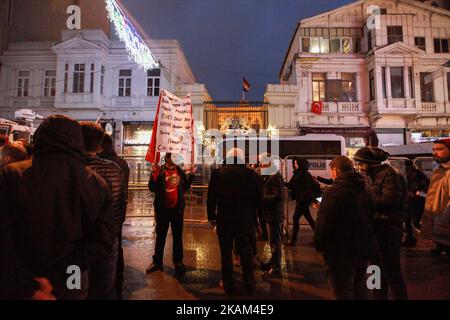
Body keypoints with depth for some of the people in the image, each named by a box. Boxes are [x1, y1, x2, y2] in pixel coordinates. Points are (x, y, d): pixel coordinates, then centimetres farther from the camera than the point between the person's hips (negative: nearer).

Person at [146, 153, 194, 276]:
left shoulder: (180, 171, 3)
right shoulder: (160, 171, -6)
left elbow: (185, 187, 8)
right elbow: (152, 188, -11)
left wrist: (190, 175, -3)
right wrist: (154, 174, -23)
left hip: (177, 209, 2)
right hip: (162, 209, -2)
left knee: (178, 236, 13)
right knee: (160, 236, 13)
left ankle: (178, 261, 28)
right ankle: (157, 261, 27)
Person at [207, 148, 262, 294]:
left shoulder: (218, 173, -6)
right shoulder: (251, 174, -7)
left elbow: (211, 197, -3)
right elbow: (258, 198, -3)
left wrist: (211, 216, 6)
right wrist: (252, 213, 14)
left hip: (224, 219, 0)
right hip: (245, 220, 1)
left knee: (226, 252, 13)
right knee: (246, 251, 16)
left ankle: (228, 285, 22)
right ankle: (249, 283, 26)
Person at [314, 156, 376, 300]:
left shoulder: (334, 192, -21)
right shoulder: (367, 190, 5)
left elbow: (323, 224, -22)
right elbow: (371, 218, 13)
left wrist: (319, 245, -7)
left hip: (341, 253, -8)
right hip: (364, 250, 8)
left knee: (344, 294, 8)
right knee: (359, 291, 25)